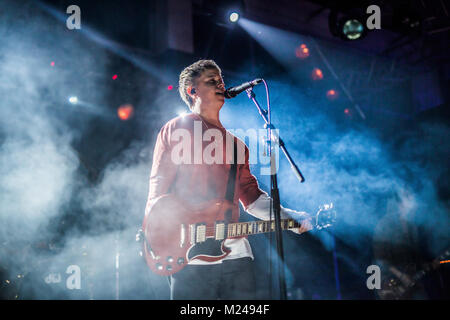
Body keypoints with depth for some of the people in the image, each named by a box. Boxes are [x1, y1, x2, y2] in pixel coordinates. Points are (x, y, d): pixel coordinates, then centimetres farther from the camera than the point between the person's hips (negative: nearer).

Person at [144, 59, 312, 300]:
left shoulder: (235, 143, 21)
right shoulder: (177, 129, 4)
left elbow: (250, 195, 20)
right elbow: (158, 189, -2)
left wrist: (287, 216, 7)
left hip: (236, 252, 5)